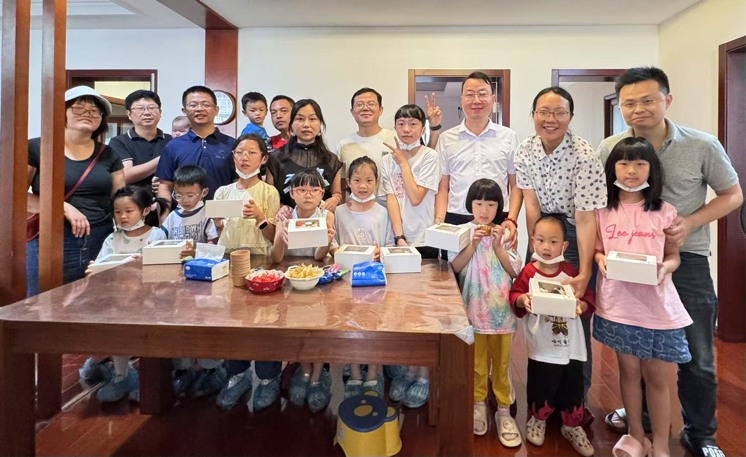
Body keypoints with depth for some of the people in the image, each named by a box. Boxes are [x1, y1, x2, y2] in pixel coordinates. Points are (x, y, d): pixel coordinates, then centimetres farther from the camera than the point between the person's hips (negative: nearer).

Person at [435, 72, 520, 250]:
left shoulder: (509, 137, 8)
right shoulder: (446, 139, 9)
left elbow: (515, 185, 7)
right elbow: (442, 187, 8)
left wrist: (511, 220, -6)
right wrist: (439, 221, -4)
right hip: (455, 221, 0)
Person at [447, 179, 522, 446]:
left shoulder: (504, 234, 2)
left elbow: (514, 271, -3)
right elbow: (455, 267, -10)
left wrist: (498, 247, -14)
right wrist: (473, 244, -18)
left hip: (501, 308, 1)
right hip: (474, 309, -1)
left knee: (501, 361, 10)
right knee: (477, 361, 11)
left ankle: (504, 409, 24)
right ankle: (478, 403, 29)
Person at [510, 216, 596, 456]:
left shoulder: (571, 272, -2)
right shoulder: (529, 272, -9)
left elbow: (588, 298, 1)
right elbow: (514, 295, -7)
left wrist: (581, 305, -20)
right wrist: (521, 300, -28)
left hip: (571, 347, 2)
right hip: (542, 348, -2)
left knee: (572, 388, 13)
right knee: (542, 387, 10)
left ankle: (572, 426, 37)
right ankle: (537, 419, 37)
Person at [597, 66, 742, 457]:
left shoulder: (703, 146, -7)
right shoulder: (609, 149, -4)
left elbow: (733, 195, 2)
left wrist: (689, 223, -15)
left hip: (686, 260, -1)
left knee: (696, 358, 8)